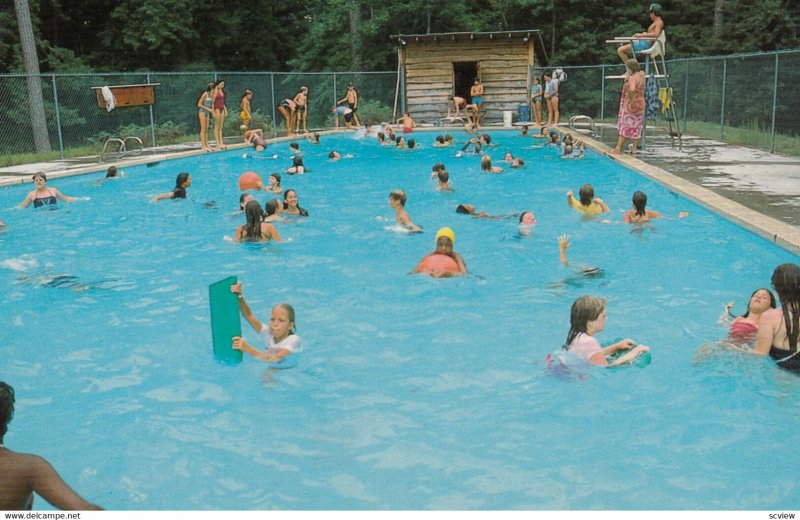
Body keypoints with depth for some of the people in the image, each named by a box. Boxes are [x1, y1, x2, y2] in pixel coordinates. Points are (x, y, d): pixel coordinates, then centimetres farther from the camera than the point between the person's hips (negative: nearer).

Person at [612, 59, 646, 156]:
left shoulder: (633, 77, -19)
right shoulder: (641, 75, 8)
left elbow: (632, 89, -38)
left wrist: (630, 98, -22)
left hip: (631, 105, -8)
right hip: (639, 104, 8)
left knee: (625, 127, -4)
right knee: (636, 128, 9)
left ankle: (618, 148, -4)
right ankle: (634, 149, 11)